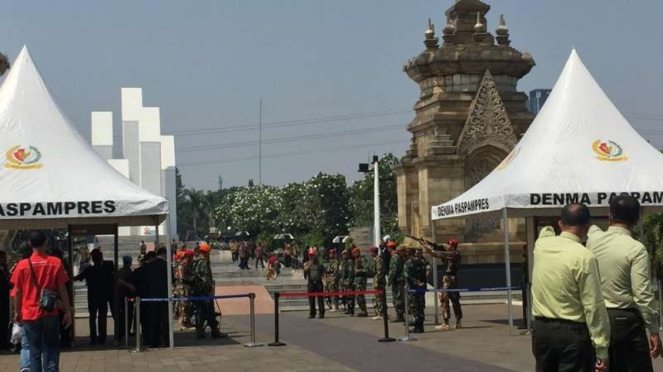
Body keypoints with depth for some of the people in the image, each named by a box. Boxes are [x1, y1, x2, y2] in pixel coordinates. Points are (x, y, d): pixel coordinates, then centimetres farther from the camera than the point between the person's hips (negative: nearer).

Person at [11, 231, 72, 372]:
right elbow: (62, 289, -2)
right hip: (50, 313, 0)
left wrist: (17, 312, 14)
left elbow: (17, 292, 2)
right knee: (51, 348, 12)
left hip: (30, 314, 0)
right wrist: (68, 311, 5)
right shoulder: (56, 262, -4)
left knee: (34, 351, 7)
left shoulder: (22, 265, -3)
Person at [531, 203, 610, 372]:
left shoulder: (541, 245, 1)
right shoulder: (584, 256, -16)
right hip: (572, 333, -6)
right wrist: (602, 349, -12)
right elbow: (594, 306, -16)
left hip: (541, 329, 6)